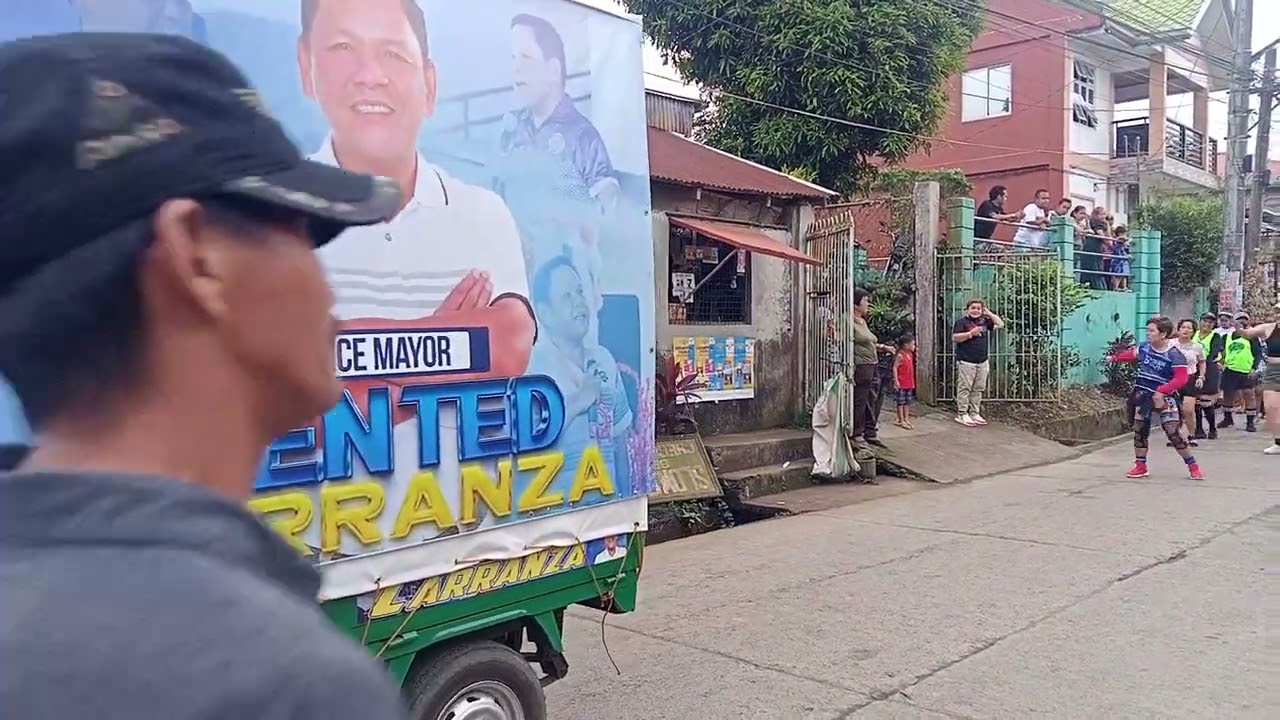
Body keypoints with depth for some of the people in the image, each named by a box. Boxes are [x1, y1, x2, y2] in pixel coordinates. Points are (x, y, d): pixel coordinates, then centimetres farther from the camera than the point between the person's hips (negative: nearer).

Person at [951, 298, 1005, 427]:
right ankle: (962, 414, -2)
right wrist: (971, 333, -19)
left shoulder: (984, 320, 13)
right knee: (964, 389, -5)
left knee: (978, 389, 9)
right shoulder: (962, 321, -4)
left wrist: (989, 313, 8)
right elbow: (955, 337, -12)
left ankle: (974, 413, 16)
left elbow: (1000, 324, 15)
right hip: (966, 362, -6)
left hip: (982, 362, 6)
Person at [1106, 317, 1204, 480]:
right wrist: (1115, 358, 24)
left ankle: (1193, 466, 6)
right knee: (1139, 430, 6)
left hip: (1163, 397, -5)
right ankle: (1140, 467, 18)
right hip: (1142, 395, 5)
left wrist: (1162, 390, -29)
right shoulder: (1144, 347, 0)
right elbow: (1131, 354, 24)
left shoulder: (1175, 355, -17)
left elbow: (1181, 379, -22)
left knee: (1173, 432, -9)